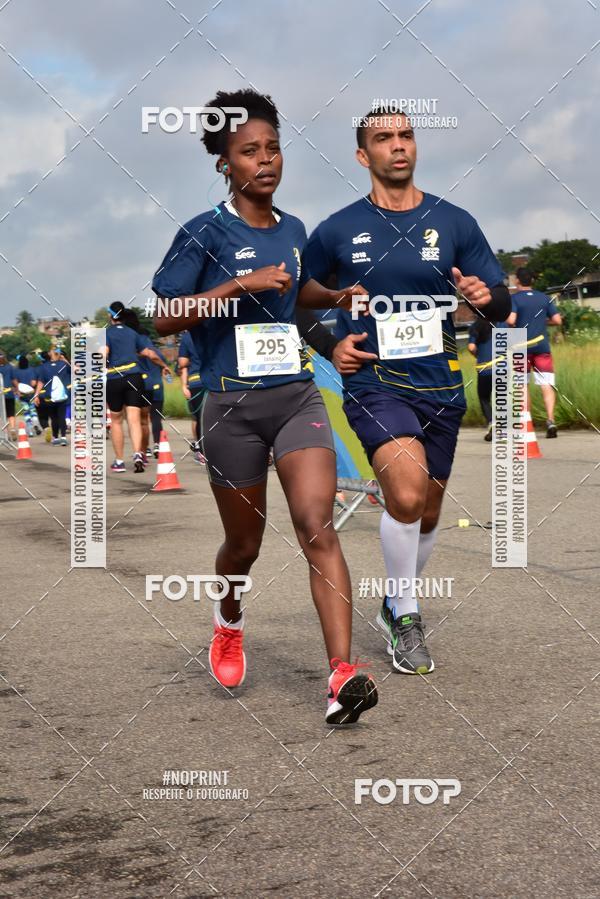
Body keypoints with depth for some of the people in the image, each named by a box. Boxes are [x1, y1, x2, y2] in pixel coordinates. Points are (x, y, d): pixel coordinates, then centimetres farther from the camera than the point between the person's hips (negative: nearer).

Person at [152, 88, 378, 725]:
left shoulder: (293, 231, 11)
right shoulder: (205, 234, -5)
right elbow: (164, 319, -11)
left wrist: (342, 295, 14)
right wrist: (240, 285, -18)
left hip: (297, 395, 3)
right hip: (232, 404, -3)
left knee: (318, 529, -15)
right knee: (244, 541, 13)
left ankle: (343, 674, -22)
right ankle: (228, 623, 45)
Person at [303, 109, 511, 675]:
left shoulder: (455, 224, 3)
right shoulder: (337, 230, 0)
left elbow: (502, 306, 6)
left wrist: (485, 296, -18)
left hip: (441, 388, 3)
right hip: (373, 383, -3)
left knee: (426, 514, 13)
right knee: (407, 496, -25)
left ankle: (397, 604, 39)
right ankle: (406, 619, -6)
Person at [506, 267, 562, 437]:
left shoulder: (514, 299, -4)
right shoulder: (544, 297, 7)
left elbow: (510, 320, -19)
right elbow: (557, 320, 4)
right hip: (542, 345, 2)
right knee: (546, 385, -4)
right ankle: (550, 419, -22)